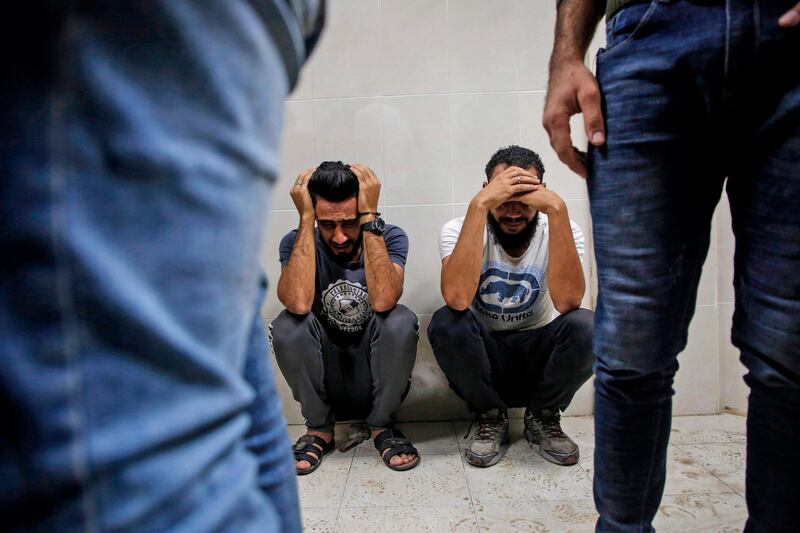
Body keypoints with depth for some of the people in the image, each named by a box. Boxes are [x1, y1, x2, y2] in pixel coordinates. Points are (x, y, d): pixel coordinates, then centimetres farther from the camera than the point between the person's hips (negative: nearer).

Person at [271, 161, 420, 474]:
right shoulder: (297, 244, -11)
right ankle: (319, 429, -2)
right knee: (288, 325, -28)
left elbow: (383, 301, -34)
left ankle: (382, 426, -3)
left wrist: (369, 216, -30)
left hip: (378, 377, 0)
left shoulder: (390, 238, -12)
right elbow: (299, 303, -33)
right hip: (322, 377, 1)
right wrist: (305, 218, -27)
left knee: (400, 320, -30)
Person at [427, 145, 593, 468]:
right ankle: (490, 418, -3)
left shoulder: (561, 229, -12)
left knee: (585, 326, -28)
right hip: (482, 359, 0)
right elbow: (457, 299, -37)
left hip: (539, 356, 1)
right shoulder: (458, 230, -16)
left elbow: (567, 301, -32)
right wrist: (479, 205, -39)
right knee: (445, 324, -31)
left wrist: (557, 209, -36)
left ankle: (543, 417, 1)